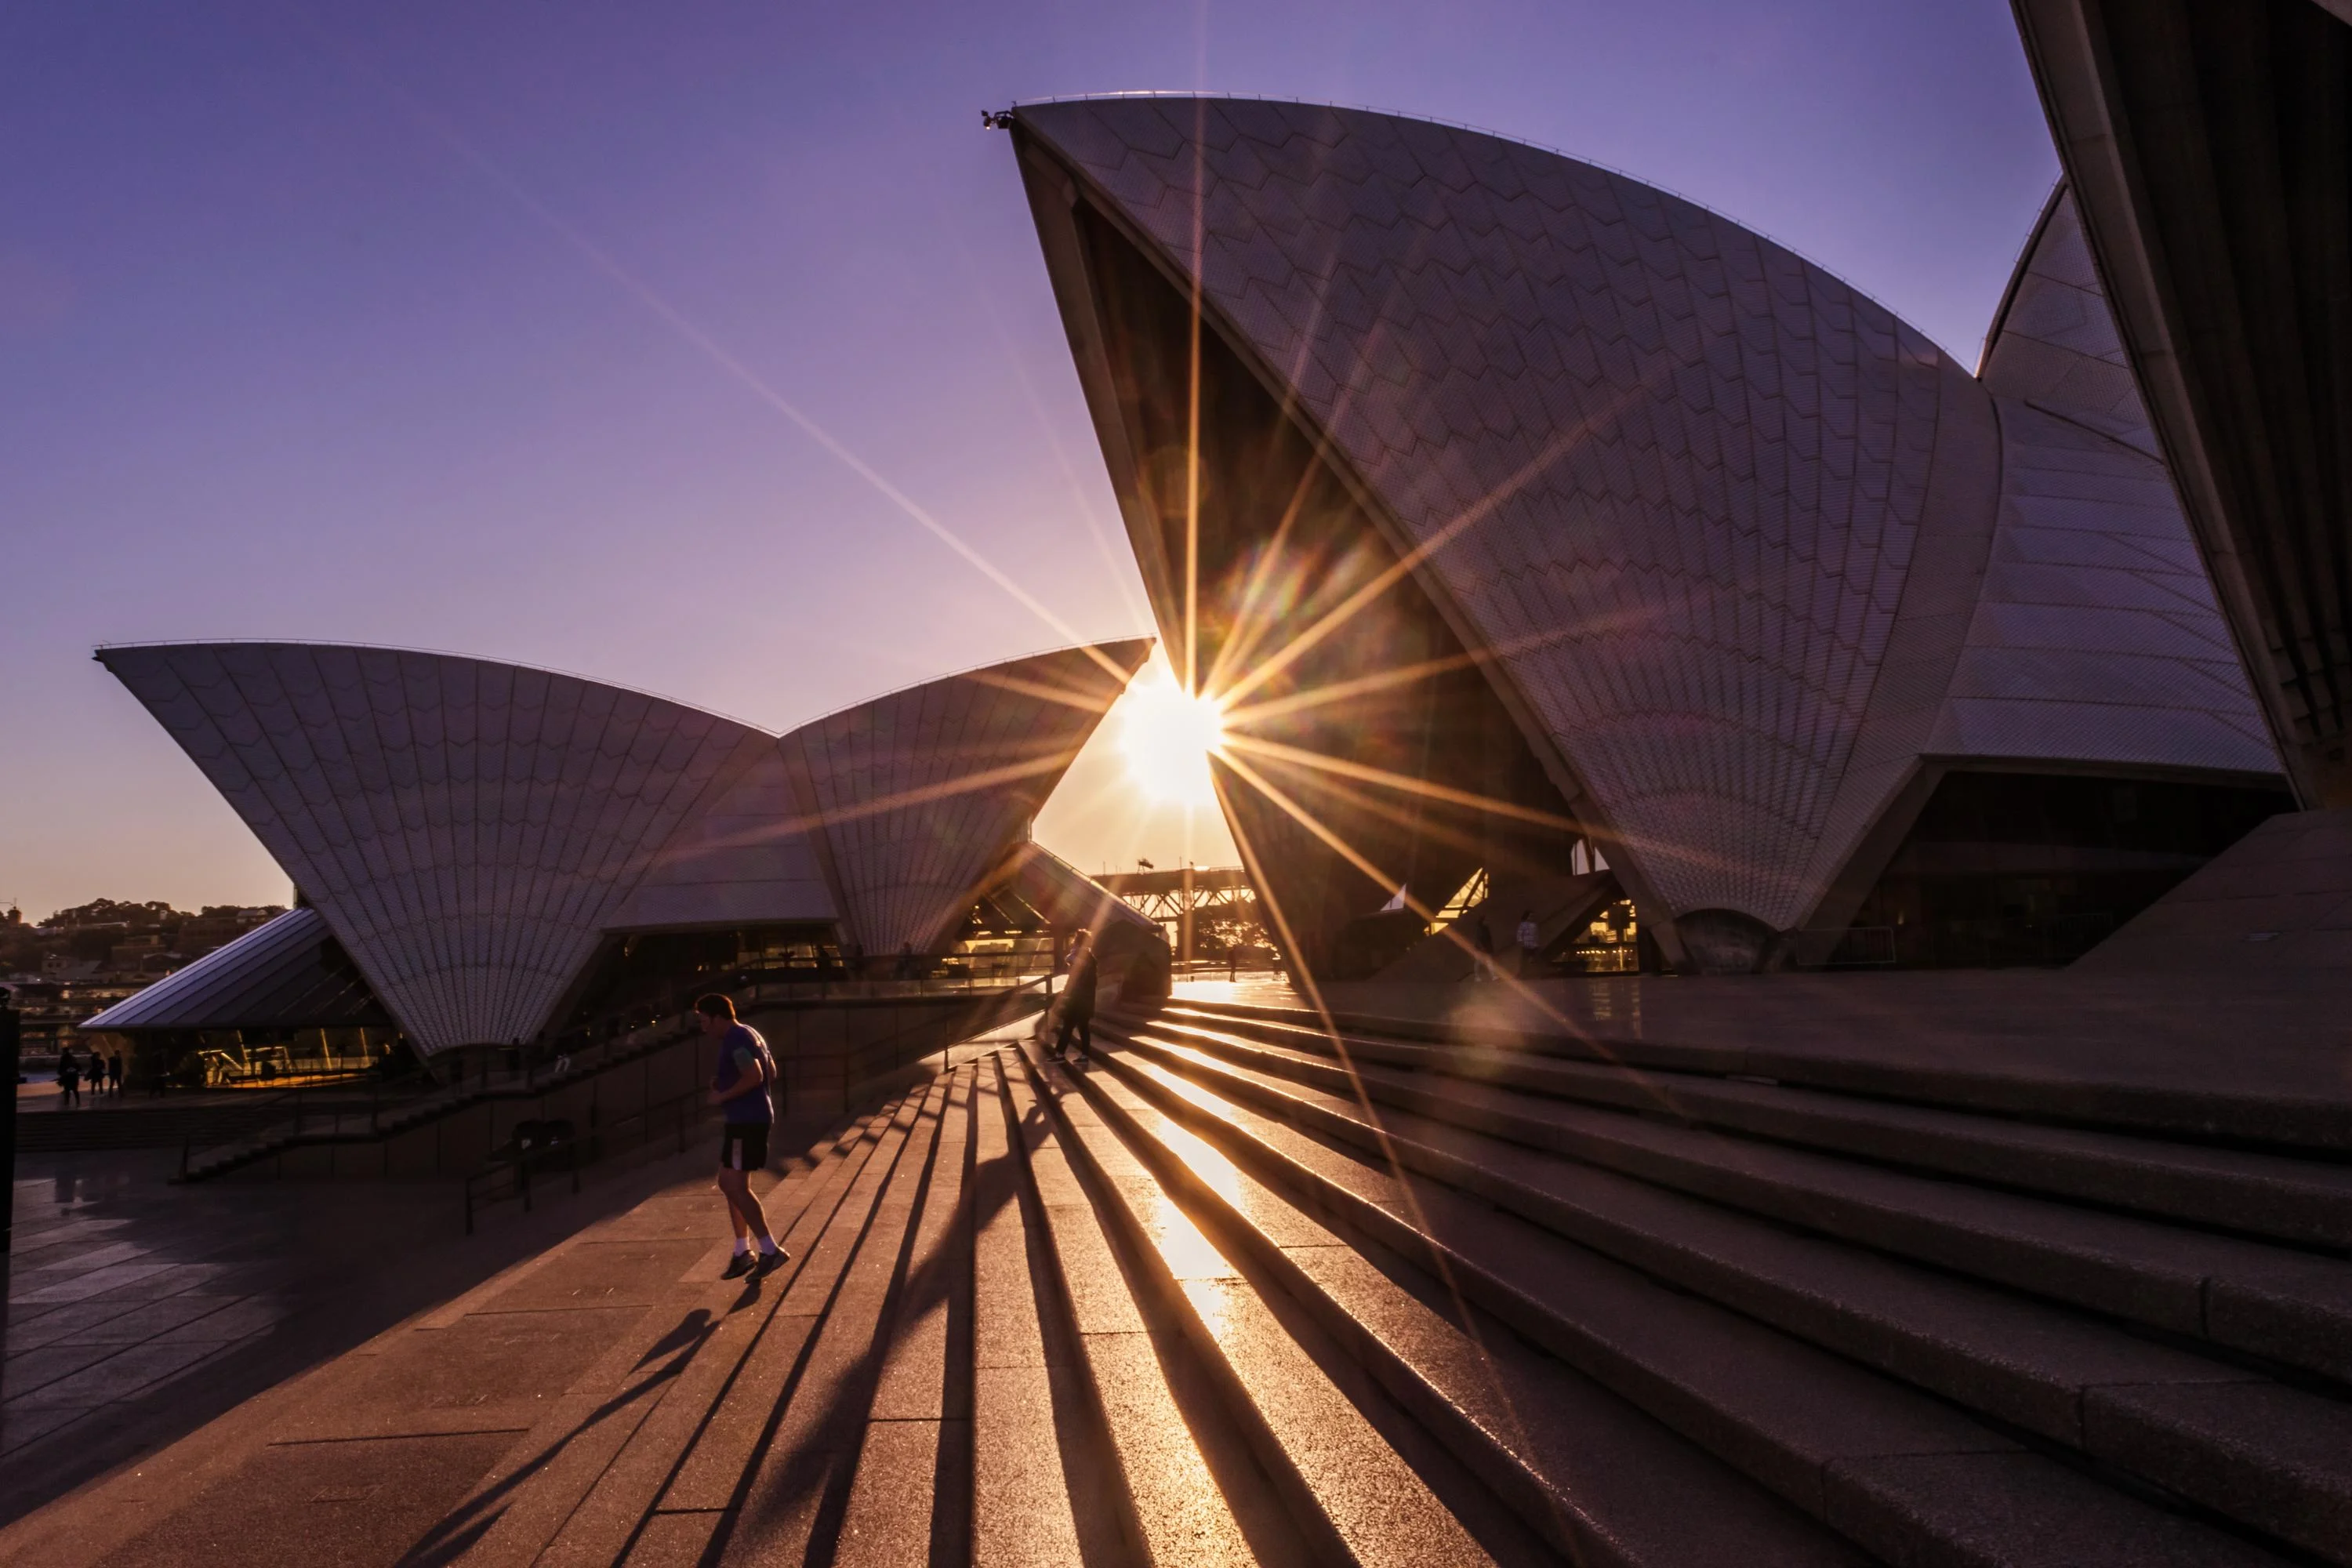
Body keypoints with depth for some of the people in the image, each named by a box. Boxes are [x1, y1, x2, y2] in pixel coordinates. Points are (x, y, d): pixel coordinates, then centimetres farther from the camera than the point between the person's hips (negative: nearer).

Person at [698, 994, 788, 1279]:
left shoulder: (735, 1040, -16)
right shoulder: (749, 1035, 16)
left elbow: (755, 1076, -28)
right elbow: (771, 1073, 22)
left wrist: (723, 1096, -16)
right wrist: (725, 1082, 15)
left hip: (746, 1120, -11)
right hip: (746, 1119, 11)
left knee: (736, 1187, -8)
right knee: (729, 1184, 15)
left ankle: (771, 1250, -5)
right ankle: (743, 1252, 19)